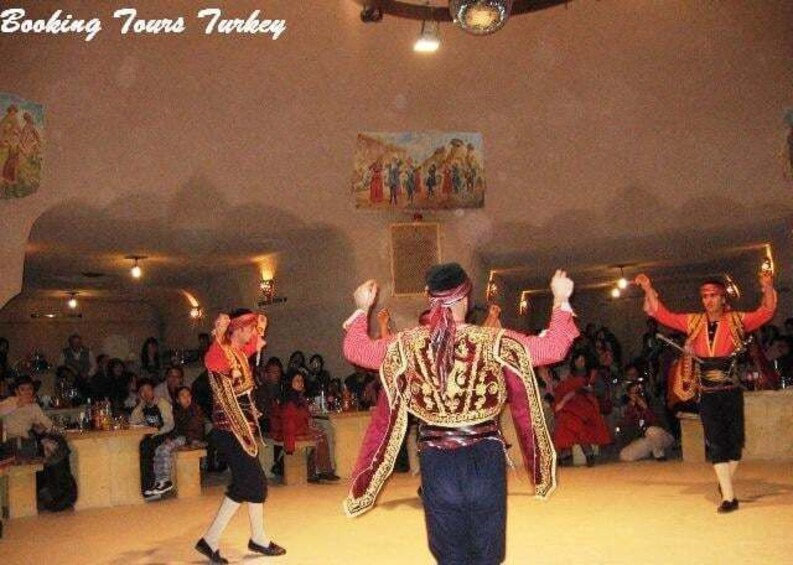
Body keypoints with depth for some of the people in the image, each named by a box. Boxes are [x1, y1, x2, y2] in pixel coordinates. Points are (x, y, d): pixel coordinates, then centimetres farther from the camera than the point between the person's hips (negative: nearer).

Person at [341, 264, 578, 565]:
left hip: (437, 461, 1)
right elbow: (553, 347, -5)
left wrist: (362, 309, 21)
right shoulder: (494, 342, -9)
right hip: (484, 458, -1)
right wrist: (561, 300, 8)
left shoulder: (407, 345, -5)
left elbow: (354, 349, 6)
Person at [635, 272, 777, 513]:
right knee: (716, 443, -3)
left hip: (732, 393, -1)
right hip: (707, 395, 1)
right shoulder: (693, 322, 5)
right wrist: (648, 289, -1)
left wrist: (767, 287, -23)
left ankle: (726, 483, 30)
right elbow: (662, 314, 8)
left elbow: (766, 312, -7)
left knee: (735, 440, 7)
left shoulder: (737, 320, 0)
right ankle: (728, 496, -2)